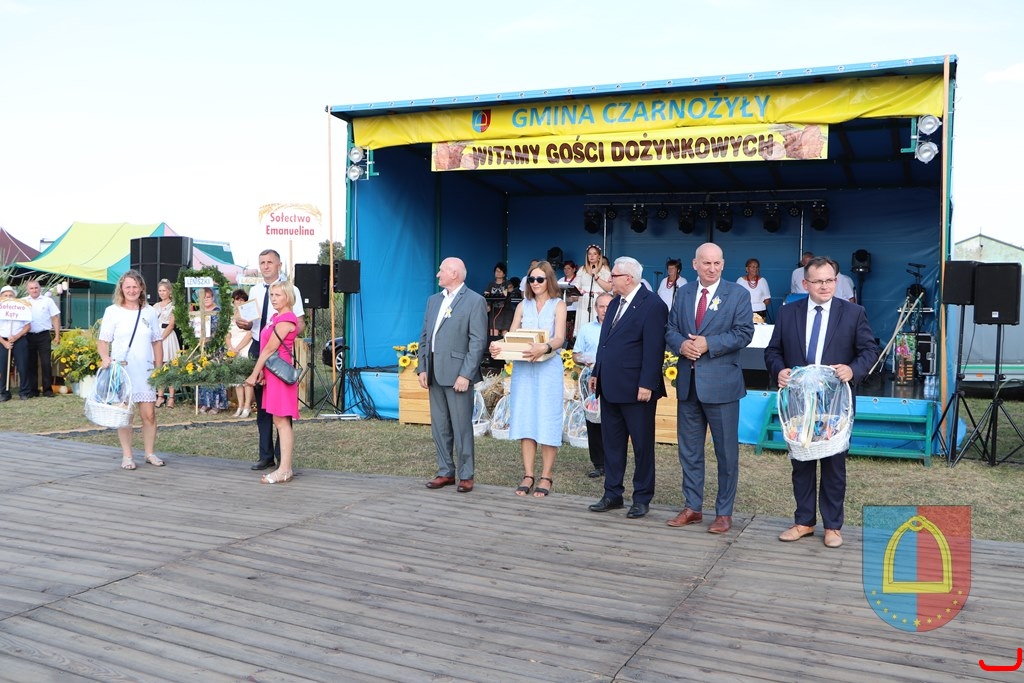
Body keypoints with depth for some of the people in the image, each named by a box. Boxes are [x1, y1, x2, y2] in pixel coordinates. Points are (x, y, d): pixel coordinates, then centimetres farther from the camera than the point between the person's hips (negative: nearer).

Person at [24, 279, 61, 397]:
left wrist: (57, 335, -1)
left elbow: (55, 318, 3)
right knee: (31, 363, 6)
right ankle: (33, 389, 12)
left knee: (46, 363, -3)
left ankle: (48, 389, 3)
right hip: (29, 336, 2)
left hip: (43, 335, -2)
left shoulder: (48, 301, 4)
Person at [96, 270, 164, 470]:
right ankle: (127, 456, 12)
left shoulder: (149, 312, 9)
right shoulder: (113, 311, 0)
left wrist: (159, 368, 9)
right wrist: (105, 357, -21)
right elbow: (102, 341, -1)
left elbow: (157, 342, 14)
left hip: (145, 371, 2)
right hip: (121, 370, -2)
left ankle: (149, 453, 14)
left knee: (149, 414, 1)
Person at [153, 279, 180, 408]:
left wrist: (161, 338, -13)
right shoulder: (156, 306, 16)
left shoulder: (173, 306, 0)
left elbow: (171, 325, -6)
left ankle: (171, 397, -1)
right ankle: (160, 396, 10)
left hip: (168, 337, -5)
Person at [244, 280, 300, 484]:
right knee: (280, 421, 10)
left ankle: (284, 471, -6)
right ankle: (285, 468, 15)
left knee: (281, 421, -8)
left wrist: (254, 374, -12)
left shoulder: (286, 319, -13)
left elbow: (270, 349, -14)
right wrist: (262, 372, 5)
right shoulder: (276, 317, 17)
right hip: (272, 374, 10)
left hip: (280, 374, -10)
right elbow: (267, 348, 15)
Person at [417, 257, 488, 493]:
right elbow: (424, 336, 17)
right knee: (439, 427, 11)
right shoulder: (433, 300, 16)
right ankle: (445, 472, 21)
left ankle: (466, 475, 10)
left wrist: (466, 374, -16)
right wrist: (422, 368, 8)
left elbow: (478, 341, -11)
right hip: (435, 374, 7)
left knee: (461, 427, -1)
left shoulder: (475, 301, -5)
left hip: (457, 374, -7)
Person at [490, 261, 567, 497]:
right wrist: (498, 347, -16)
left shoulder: (558, 305, 3)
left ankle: (546, 476, 6)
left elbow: (559, 338, -11)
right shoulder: (523, 306, 13)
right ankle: (528, 475, 10)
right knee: (525, 420, 3)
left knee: (547, 422, -3)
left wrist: (544, 348, -33)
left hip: (548, 367, -3)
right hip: (523, 368, 3)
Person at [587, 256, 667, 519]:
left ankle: (642, 498, 16)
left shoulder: (652, 305, -12)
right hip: (610, 387, 8)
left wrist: (646, 385, -20)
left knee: (642, 445, 5)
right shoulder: (615, 303, 15)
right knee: (612, 443, 13)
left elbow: (654, 348, -17)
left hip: (636, 389, -8)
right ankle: (613, 494, 23)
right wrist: (596, 373, 16)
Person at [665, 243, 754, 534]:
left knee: (726, 452, 4)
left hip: (720, 382, -4)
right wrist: (681, 344, -13)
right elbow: (670, 330, 9)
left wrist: (708, 344, -19)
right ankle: (692, 507, 24)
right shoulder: (683, 293, 10)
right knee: (689, 449, 12)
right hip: (688, 382, 4)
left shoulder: (738, 294, -2)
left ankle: (724, 512, 16)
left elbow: (744, 332, -10)